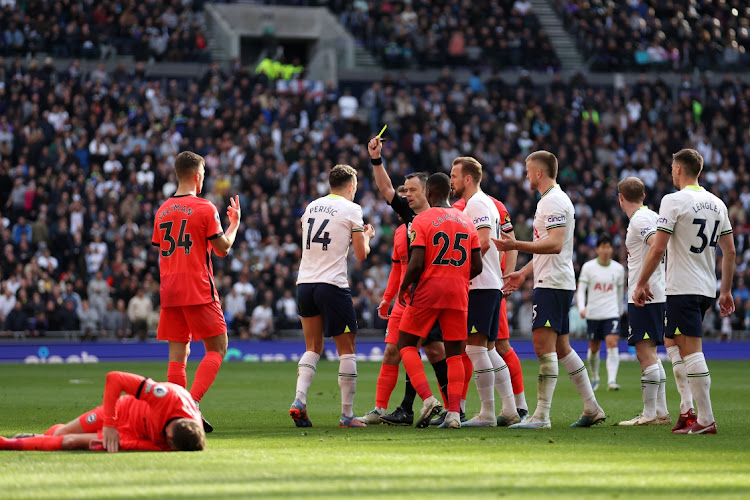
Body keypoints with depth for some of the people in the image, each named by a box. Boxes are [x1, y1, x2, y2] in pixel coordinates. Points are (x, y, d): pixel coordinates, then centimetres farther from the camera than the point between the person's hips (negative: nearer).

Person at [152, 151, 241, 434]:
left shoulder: (162, 211, 12)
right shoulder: (204, 209, -6)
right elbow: (222, 249, -2)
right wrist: (234, 223, 13)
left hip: (168, 289, 6)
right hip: (198, 289, -6)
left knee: (178, 352, 6)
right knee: (217, 348, 0)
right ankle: (193, 403, -17)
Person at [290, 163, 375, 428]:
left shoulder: (311, 207, 15)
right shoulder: (351, 210, -2)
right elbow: (361, 254, -2)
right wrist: (366, 236, 18)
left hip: (305, 284, 6)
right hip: (332, 285, -6)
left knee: (313, 347, 15)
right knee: (347, 349, 3)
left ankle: (299, 400, -5)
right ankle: (347, 414, 2)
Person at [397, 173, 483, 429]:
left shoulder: (422, 220, -6)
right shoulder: (467, 222, 10)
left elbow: (416, 264, -14)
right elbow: (477, 266, 8)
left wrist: (403, 288, 2)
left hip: (427, 292, -4)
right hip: (457, 294, 4)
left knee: (407, 345, 9)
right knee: (454, 353, 7)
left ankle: (427, 398, -9)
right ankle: (454, 413, -5)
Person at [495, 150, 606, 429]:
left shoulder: (553, 202, -13)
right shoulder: (552, 200, 20)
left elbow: (555, 245, -25)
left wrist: (516, 246, -30)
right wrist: (523, 272, 30)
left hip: (552, 285, -11)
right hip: (557, 283, 11)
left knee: (543, 345, -13)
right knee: (561, 348, 13)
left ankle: (541, 415, -17)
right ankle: (592, 409, 17)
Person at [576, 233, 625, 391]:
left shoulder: (618, 269, 4)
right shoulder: (588, 267, -3)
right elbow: (581, 290, -4)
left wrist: (620, 310, 27)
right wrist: (582, 308, -20)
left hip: (611, 313, 0)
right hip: (593, 314, 0)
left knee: (612, 344, -18)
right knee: (594, 348, 9)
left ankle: (612, 381, -25)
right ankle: (594, 378, 32)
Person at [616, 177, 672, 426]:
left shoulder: (640, 220, -13)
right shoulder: (650, 215, 16)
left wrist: (645, 279, -29)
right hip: (657, 294, 10)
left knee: (646, 353, -8)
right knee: (648, 354, 14)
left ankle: (650, 414, -8)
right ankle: (661, 412, 15)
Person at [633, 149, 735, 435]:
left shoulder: (674, 201, -9)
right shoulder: (717, 204, 12)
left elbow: (658, 248, -13)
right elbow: (729, 252, 14)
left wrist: (642, 284, -5)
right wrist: (726, 291, 20)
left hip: (683, 289, -8)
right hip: (708, 289, 8)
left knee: (691, 351, -9)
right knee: (687, 349, 18)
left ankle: (706, 420, -14)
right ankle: (689, 412, 16)